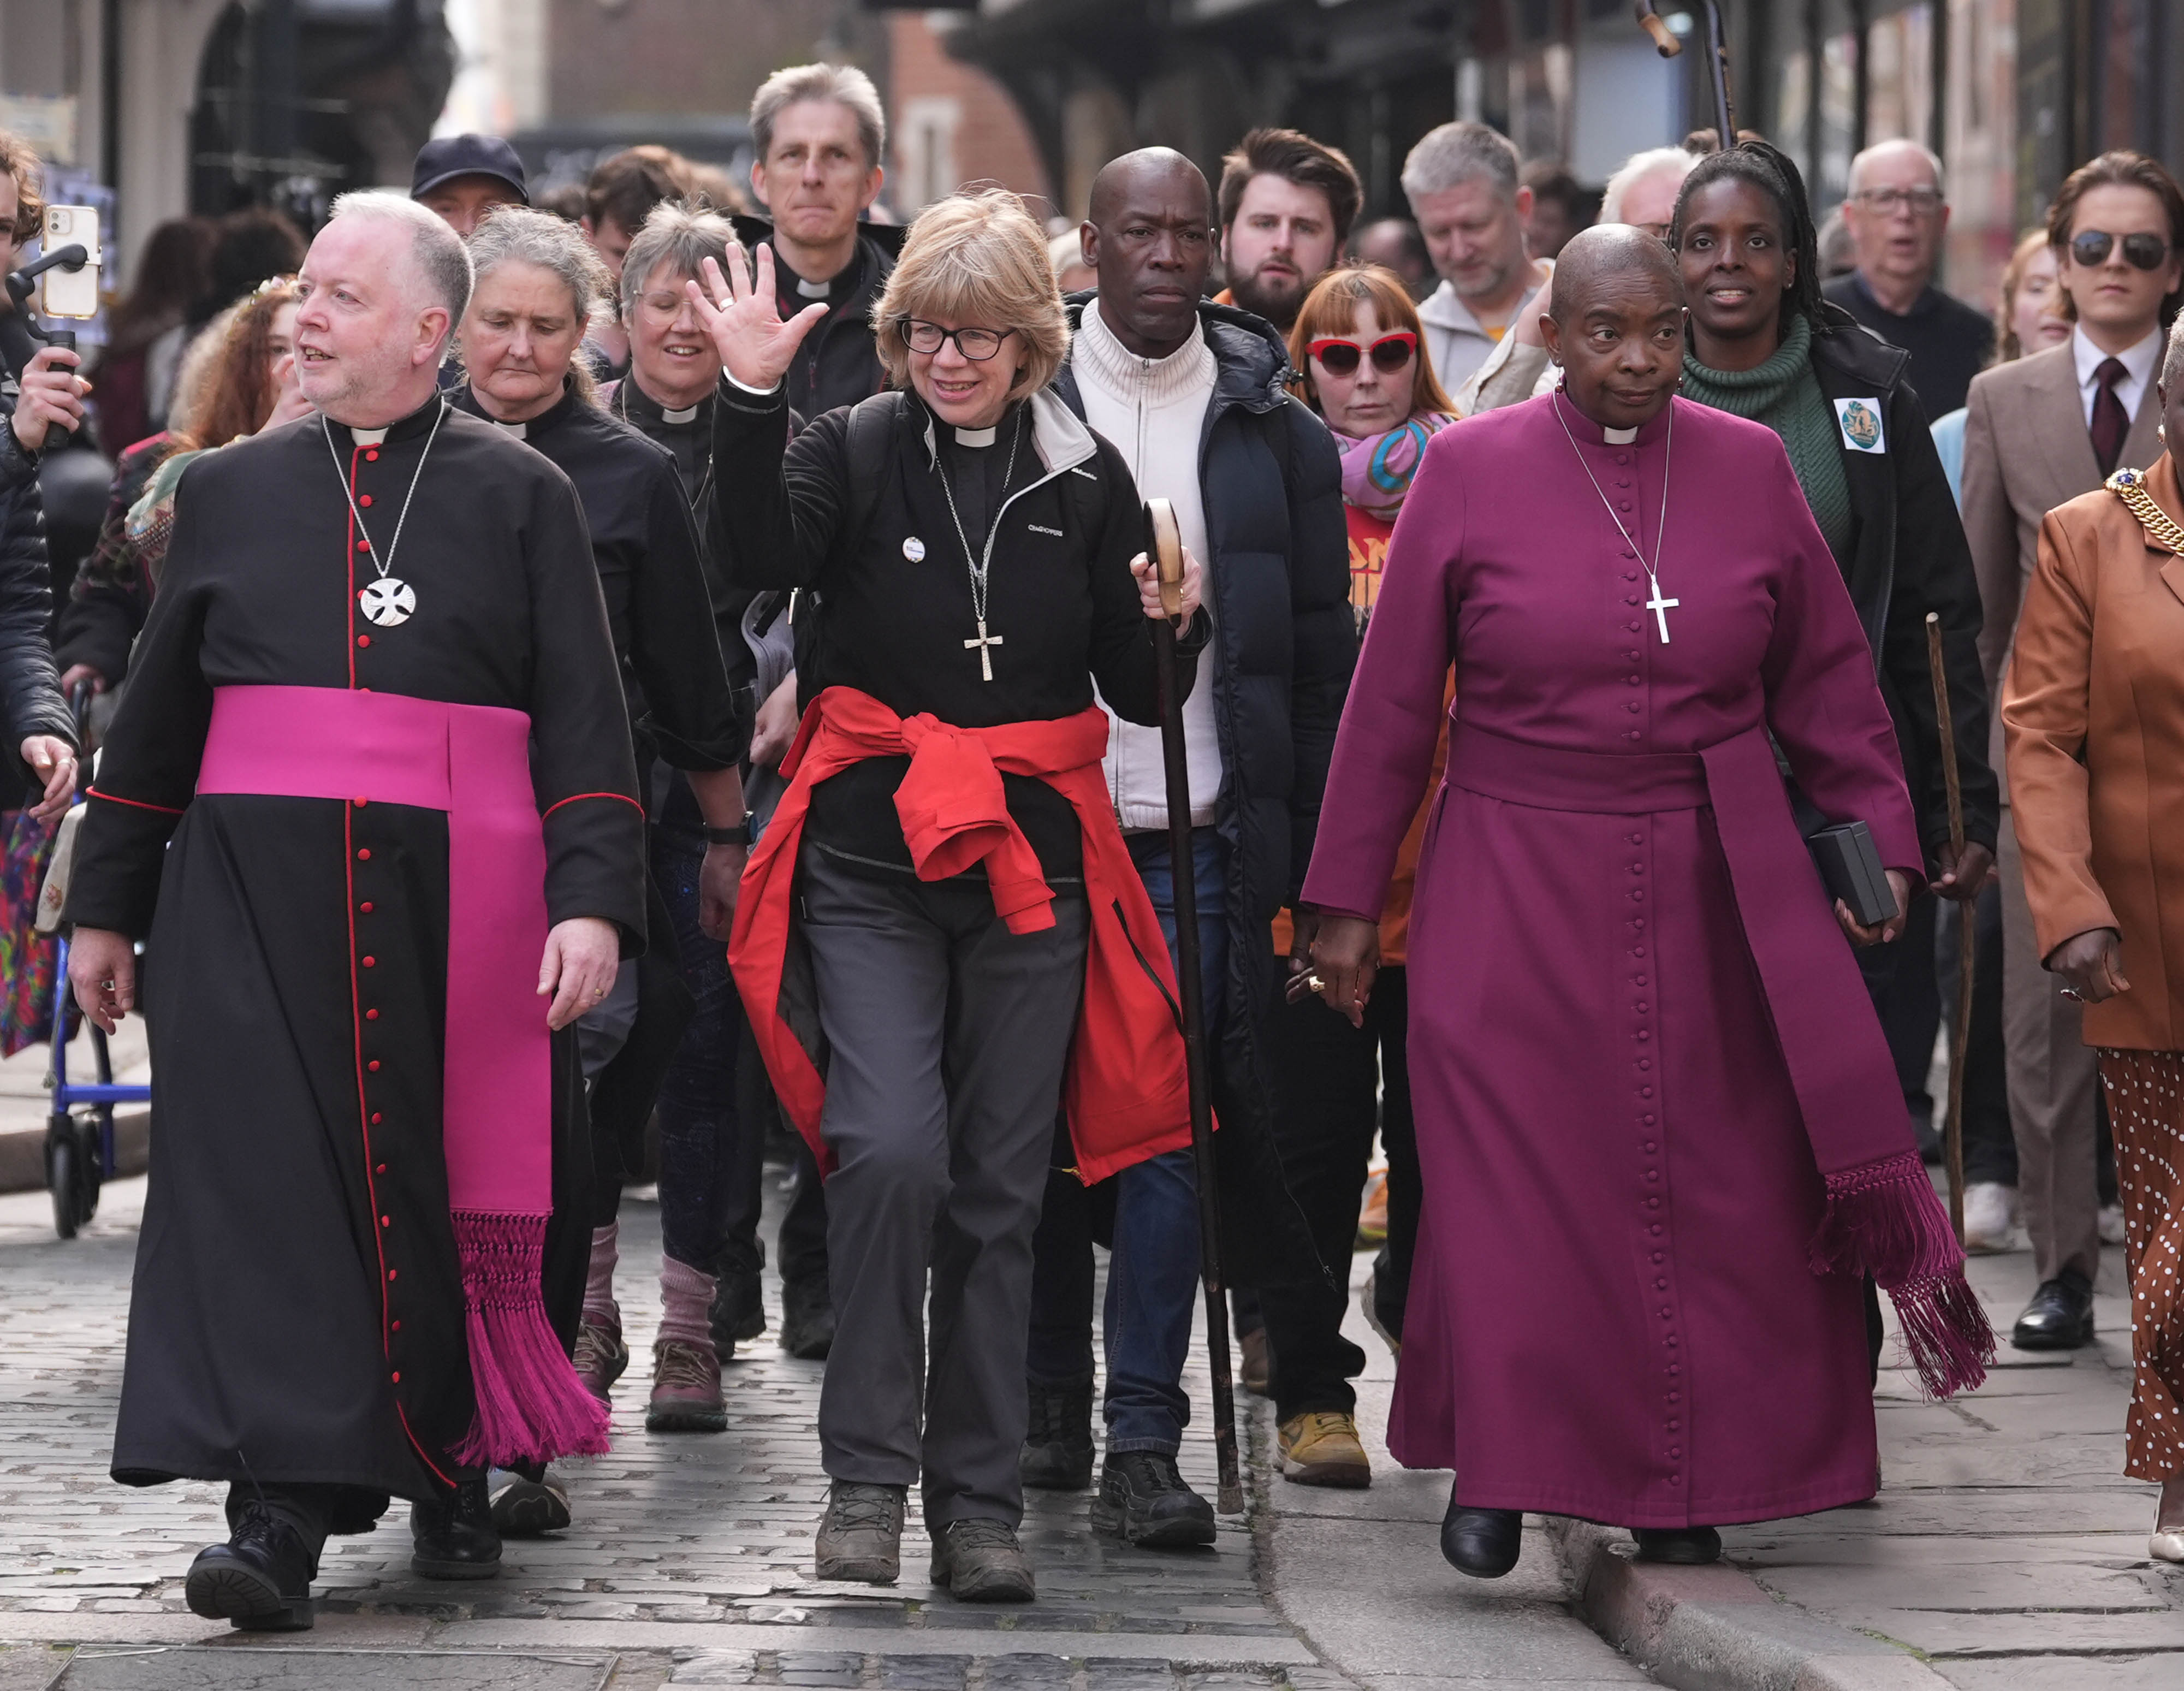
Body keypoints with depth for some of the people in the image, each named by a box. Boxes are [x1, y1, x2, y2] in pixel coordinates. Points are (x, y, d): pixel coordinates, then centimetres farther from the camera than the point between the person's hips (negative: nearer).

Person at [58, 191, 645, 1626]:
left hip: (457, 900, -1)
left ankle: (454, 1473, 24)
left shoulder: (521, 498, 6)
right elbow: (157, 716, 18)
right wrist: (106, 905, 17)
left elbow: (586, 720, 1)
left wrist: (592, 900, -10)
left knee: (452, 1180, 5)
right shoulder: (231, 492, 13)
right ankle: (282, 1511, -16)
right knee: (267, 1180, -11)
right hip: (254, 897, 1)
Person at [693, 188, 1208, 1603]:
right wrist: (752, 398, -30)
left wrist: (1171, 623, -11)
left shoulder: (1086, 479, 6)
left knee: (1001, 1190, 5)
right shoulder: (852, 453, 0)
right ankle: (868, 1472, -8)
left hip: (1034, 864, 2)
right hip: (871, 862, -2)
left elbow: (1138, 693, 9)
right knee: (891, 1149, -19)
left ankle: (981, 1503, 12)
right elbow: (763, 558, -21)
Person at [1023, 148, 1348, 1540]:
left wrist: (1308, 852, 3)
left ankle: (1145, 1442, -8)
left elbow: (1322, 658, 8)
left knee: (1170, 1125, -8)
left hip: (1197, 836, -1)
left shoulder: (1274, 433, 6)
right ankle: (1050, 1402, 23)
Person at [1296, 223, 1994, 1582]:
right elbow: (1391, 703, 1)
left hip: (1715, 892, 2)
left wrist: (1880, 838, 2)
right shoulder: (1470, 472, -1)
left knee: (1715, 1185, 2)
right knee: (1511, 1177, -6)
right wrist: (1349, 900, 1)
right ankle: (1497, 1470, 6)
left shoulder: (1751, 468, 5)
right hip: (1516, 893, -2)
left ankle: (1684, 1487, 12)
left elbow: (1829, 680, 10)